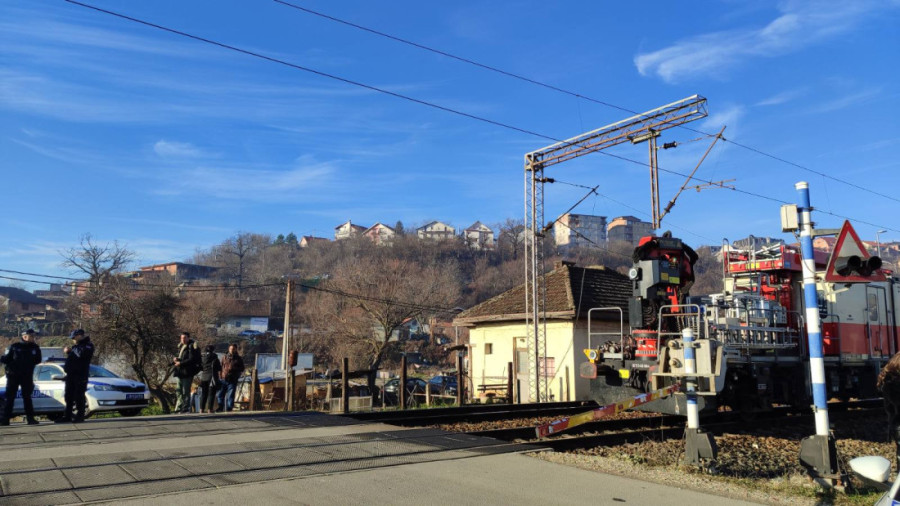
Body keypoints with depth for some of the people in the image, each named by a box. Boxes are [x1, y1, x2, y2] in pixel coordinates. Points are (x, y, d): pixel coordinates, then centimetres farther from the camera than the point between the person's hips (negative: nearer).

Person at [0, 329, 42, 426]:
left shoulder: (35, 348, 7)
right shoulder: (14, 347, 1)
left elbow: (37, 360, 12)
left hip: (27, 376, 2)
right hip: (13, 375, -1)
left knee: (27, 397, 5)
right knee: (10, 397, 1)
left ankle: (30, 418, 7)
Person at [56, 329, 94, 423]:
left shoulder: (88, 345, -5)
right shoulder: (76, 346, 23)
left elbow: (81, 354, -24)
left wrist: (72, 350, -8)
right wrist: (68, 352, 12)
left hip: (80, 375, -9)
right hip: (71, 374, 9)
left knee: (79, 396, -7)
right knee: (69, 397, 10)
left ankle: (80, 416, -2)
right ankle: (67, 416, 16)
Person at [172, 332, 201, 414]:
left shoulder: (191, 347, -9)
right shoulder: (181, 346, 17)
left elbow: (192, 359, -17)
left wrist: (181, 363, -18)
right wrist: (177, 359, 1)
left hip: (187, 373, -9)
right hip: (181, 372, 9)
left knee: (186, 391, -5)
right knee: (179, 391, 11)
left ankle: (186, 408, 0)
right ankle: (179, 408, 17)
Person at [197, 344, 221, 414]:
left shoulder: (202, 358, 6)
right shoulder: (214, 358, -5)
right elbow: (219, 369, -4)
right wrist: (220, 378, 9)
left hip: (203, 377, 4)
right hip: (212, 377, -4)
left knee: (203, 394, 11)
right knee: (211, 394, -1)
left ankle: (201, 409, 8)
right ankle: (209, 409, -7)